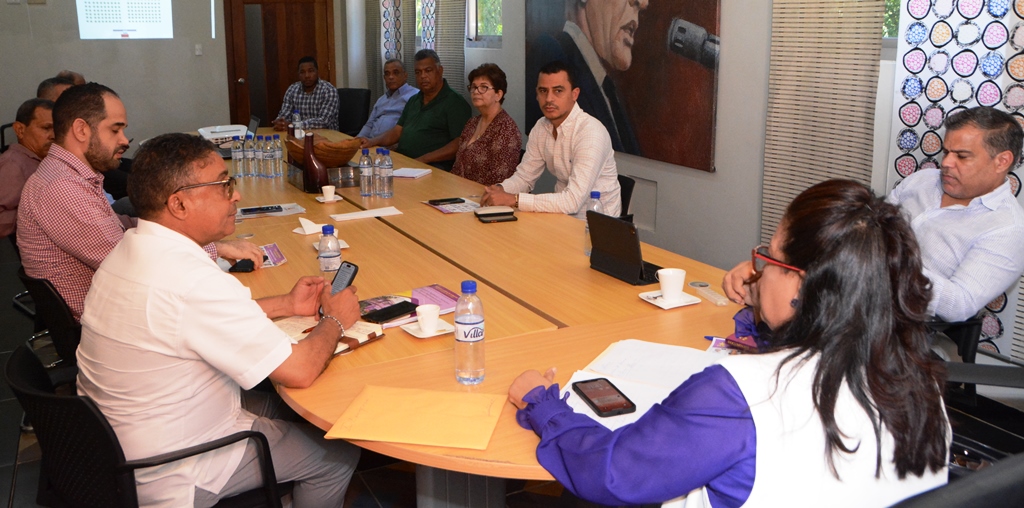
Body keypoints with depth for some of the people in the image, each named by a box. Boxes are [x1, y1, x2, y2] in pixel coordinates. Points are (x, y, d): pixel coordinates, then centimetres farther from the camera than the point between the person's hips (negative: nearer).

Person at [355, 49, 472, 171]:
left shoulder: (455, 103, -5)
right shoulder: (414, 100, 22)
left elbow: (460, 144, -15)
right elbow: (397, 131, 22)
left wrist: (423, 160, -21)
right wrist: (373, 141, 3)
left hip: (433, 168, -8)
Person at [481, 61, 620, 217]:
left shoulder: (591, 132, -22)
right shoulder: (541, 127, 1)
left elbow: (573, 201, -29)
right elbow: (524, 177, 9)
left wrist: (514, 199, -29)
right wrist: (500, 189, -12)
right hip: (562, 213, 6)